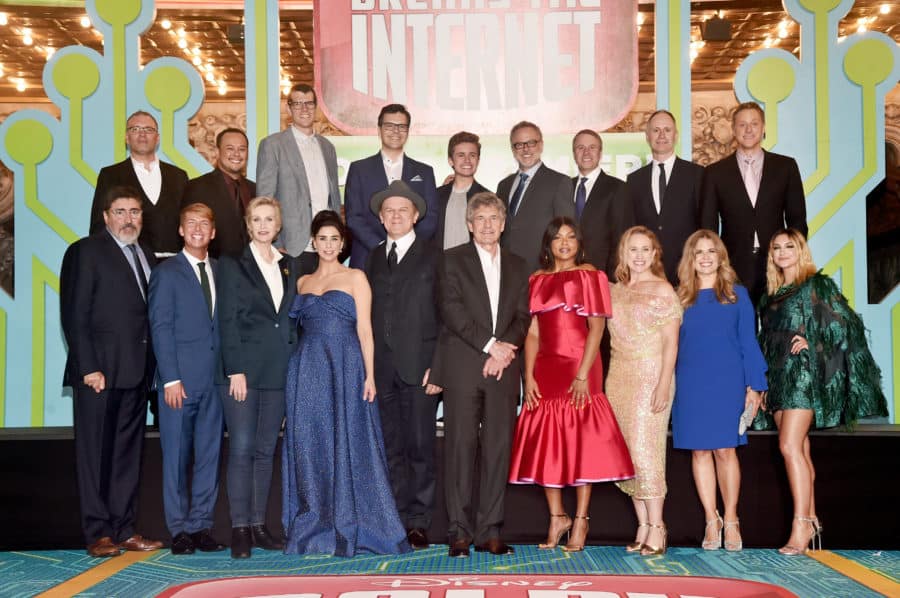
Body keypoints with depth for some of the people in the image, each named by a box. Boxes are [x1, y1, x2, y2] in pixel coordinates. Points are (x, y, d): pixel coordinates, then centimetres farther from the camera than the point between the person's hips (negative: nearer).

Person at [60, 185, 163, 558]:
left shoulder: (146, 255, 16)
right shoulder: (86, 252, -4)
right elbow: (74, 315, -10)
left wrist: (154, 367, 5)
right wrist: (89, 368, -16)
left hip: (137, 373, 7)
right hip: (100, 372, -7)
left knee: (128, 453, 11)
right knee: (95, 453, 1)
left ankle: (124, 530, 18)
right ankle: (98, 534, 8)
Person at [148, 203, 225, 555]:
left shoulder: (220, 272, 14)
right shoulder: (166, 273, 1)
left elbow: (223, 326, 12)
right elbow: (161, 328, -5)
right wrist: (171, 379, -12)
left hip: (214, 379, 4)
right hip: (180, 381, -4)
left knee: (209, 455, 7)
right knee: (176, 456, 2)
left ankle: (201, 526, 15)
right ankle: (179, 529, 11)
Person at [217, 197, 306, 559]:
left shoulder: (291, 266, 14)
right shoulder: (232, 264, 1)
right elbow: (228, 320, -5)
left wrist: (295, 364, 7)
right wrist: (236, 371, -12)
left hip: (278, 372, 4)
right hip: (243, 368, -4)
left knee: (265, 449, 8)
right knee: (241, 448, -5)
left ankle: (259, 525, 14)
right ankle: (240, 529, 0)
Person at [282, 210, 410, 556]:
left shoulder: (355, 278, 6)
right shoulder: (302, 282, 16)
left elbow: (364, 329, -1)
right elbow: (296, 326, 17)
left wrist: (369, 375, -8)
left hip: (346, 370, -3)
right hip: (308, 372, 3)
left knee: (349, 445, -2)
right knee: (310, 447, 4)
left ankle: (350, 528, 7)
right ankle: (314, 528, 12)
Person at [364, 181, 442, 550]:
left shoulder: (433, 257, 3)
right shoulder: (372, 259, 16)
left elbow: (445, 315, -1)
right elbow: (367, 314, 13)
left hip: (420, 365, -4)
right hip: (381, 367, 4)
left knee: (420, 446, -1)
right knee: (390, 448, 7)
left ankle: (419, 522, 7)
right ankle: (396, 519, 15)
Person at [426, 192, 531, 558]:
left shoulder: (517, 267, 18)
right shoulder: (452, 260, 6)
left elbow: (522, 317, 11)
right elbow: (452, 311, -5)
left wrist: (505, 350, -8)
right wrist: (490, 345, -11)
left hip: (503, 369, 3)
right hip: (462, 367, -3)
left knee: (499, 448, 1)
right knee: (461, 446, -4)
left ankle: (490, 531, 7)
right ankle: (460, 531, 2)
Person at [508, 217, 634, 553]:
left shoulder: (589, 276, 2)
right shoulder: (538, 281, 13)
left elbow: (597, 327, -6)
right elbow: (533, 332, 9)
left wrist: (583, 375, -15)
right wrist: (529, 376, -2)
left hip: (578, 369, -4)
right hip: (545, 372, 4)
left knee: (582, 443, -2)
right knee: (545, 445, 4)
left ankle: (580, 520, 6)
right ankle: (557, 517, 15)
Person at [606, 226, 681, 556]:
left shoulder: (662, 290, 0)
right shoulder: (614, 291, 15)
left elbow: (671, 343, -6)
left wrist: (664, 384, -14)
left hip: (650, 377, -5)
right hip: (618, 378, 6)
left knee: (645, 449, -10)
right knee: (627, 453, 4)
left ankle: (656, 529, -4)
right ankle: (643, 528, 11)